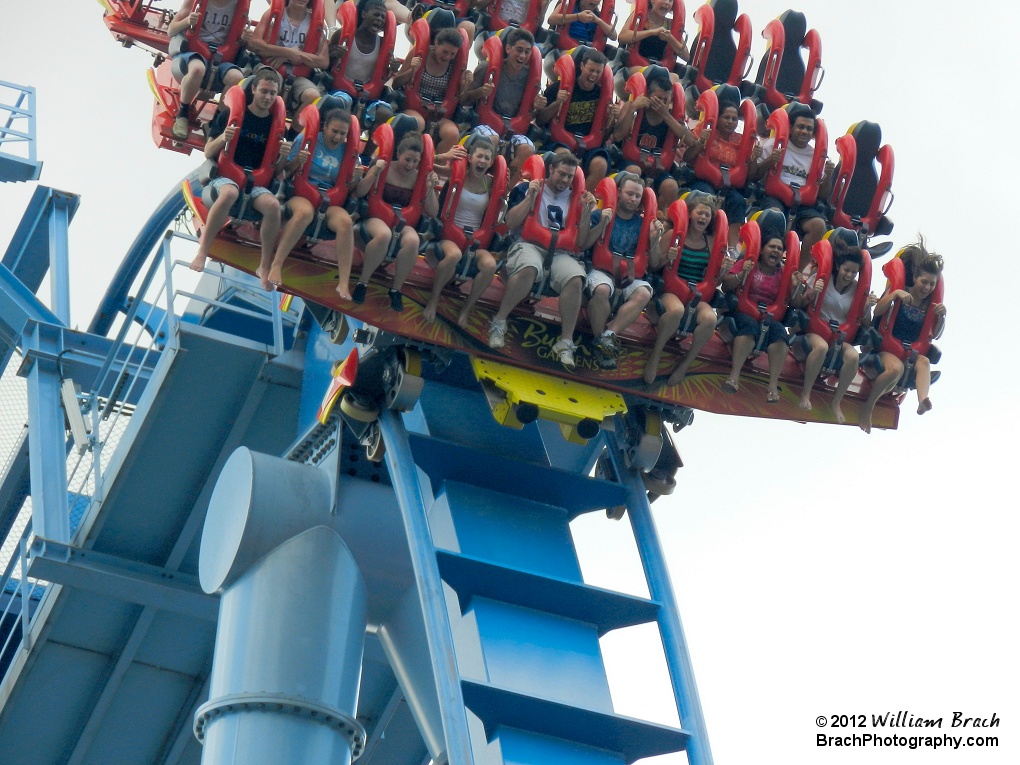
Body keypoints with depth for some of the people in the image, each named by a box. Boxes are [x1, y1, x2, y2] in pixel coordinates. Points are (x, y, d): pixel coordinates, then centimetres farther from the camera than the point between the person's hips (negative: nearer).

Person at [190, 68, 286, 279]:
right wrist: (222, 138, -20)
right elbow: (208, 153, 0)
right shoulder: (231, 115, 1)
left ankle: (265, 267, -18)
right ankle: (202, 251, -32)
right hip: (225, 176, -3)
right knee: (229, 193, -40)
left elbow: (273, 168, 14)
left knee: (273, 205, -31)